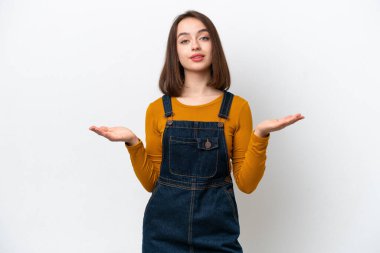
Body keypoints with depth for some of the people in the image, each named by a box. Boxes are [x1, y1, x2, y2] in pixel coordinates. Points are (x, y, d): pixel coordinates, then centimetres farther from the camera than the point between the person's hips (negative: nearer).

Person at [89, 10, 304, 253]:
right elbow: (151, 181, 2)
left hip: (218, 230, -1)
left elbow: (247, 183, -3)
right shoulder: (157, 110, -1)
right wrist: (133, 143, -11)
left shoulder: (237, 107, -3)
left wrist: (260, 135, -15)